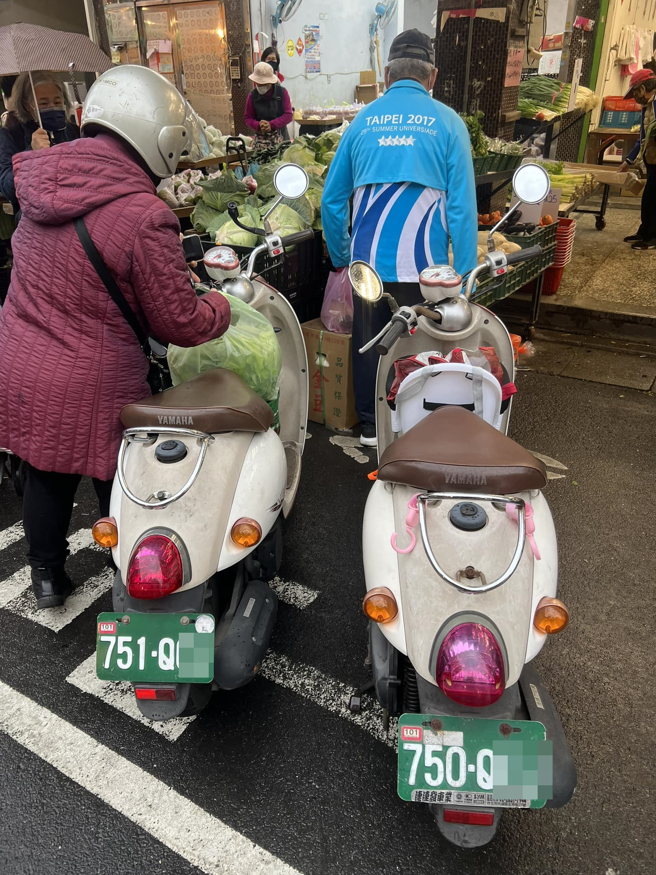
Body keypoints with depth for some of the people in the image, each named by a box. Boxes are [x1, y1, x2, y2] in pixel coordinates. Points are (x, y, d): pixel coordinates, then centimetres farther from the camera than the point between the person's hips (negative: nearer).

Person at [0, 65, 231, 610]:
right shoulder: (145, 216, -22)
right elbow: (179, 324, -16)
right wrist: (221, 307, 4)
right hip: (91, 390, -6)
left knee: (44, 477, 24)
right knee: (119, 488, 15)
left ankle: (47, 576, 45)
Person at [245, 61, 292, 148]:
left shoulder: (282, 92, -2)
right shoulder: (252, 95, 1)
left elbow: (288, 115, -5)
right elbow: (248, 118, 6)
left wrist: (271, 124, -19)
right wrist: (258, 125, -17)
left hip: (280, 137, 0)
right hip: (261, 138, 1)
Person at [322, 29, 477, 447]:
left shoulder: (362, 121, 10)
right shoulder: (447, 122, 2)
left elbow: (332, 200, 13)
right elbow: (462, 207, -5)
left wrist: (340, 256, 24)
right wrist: (464, 279, -2)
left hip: (367, 260, 3)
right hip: (424, 265, -2)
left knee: (369, 342, 17)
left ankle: (370, 426, 30)